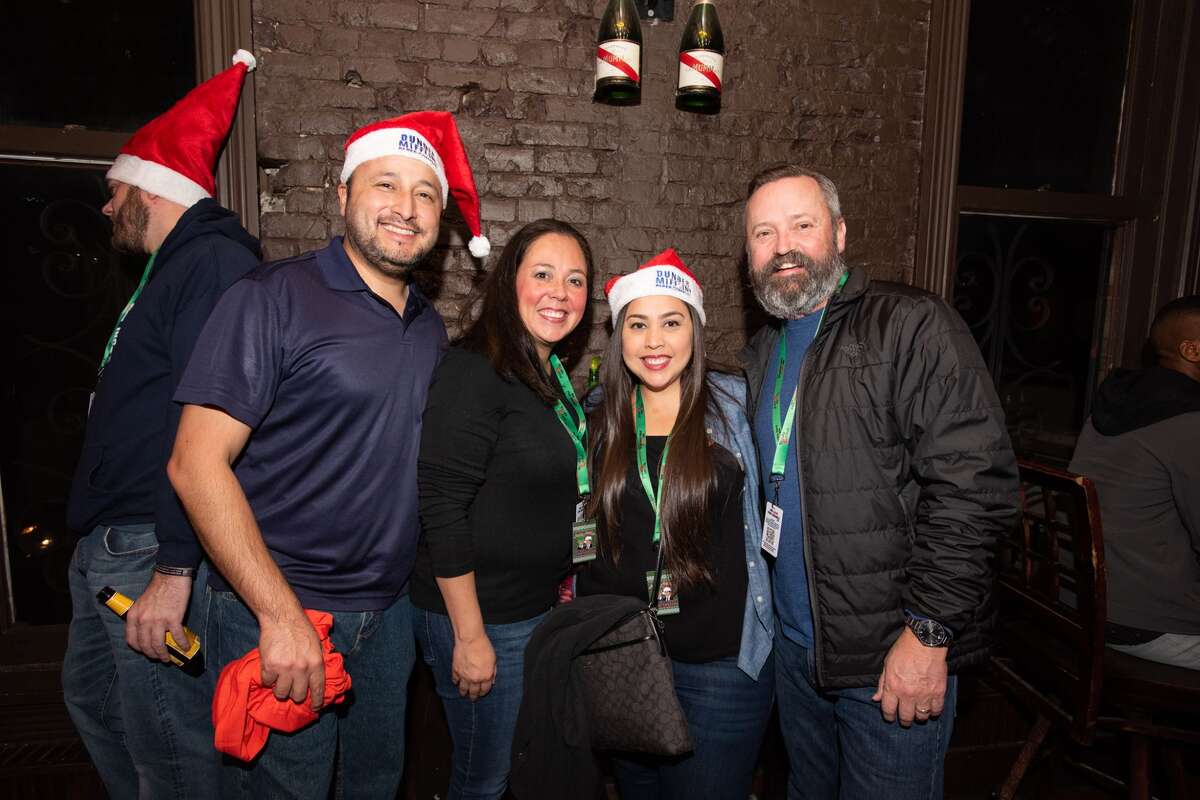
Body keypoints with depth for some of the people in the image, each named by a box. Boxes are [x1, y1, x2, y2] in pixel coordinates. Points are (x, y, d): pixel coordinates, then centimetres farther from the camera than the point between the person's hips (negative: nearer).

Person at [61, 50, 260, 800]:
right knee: (93, 699, 25)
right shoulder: (171, 268, 19)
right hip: (106, 545, 11)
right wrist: (97, 534, 20)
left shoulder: (213, 262, -15)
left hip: (153, 552, -11)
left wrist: (173, 569, -28)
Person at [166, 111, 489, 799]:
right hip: (275, 612, -6)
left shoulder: (431, 327, 5)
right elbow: (197, 463, -16)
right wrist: (281, 614, -19)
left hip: (389, 612, 6)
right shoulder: (274, 298, -13)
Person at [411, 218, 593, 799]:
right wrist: (469, 636, -19)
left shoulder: (551, 374, 7)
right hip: (480, 618, -8)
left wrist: (561, 584, 13)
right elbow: (440, 509, -22)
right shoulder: (475, 371, -20)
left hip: (538, 608, 8)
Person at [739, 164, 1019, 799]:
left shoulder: (913, 326, -14)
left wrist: (928, 632, -20)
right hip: (793, 645, 7)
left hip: (894, 657, -6)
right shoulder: (762, 353, 9)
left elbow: (975, 484, -20)